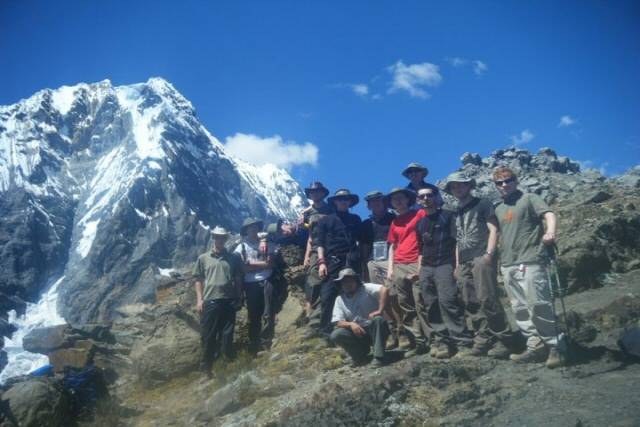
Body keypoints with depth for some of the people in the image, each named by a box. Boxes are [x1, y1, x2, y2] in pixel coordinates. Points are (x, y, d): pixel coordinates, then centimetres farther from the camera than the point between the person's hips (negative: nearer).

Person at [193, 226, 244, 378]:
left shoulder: (233, 258, 11)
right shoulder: (203, 258, 9)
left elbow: (238, 279, 11)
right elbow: (198, 280, 8)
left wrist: (239, 298, 5)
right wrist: (199, 299, -2)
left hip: (228, 301, 0)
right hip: (209, 301, 0)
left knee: (227, 335, 3)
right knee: (208, 336, 3)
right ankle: (206, 367, 14)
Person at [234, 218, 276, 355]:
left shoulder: (266, 243, 9)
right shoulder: (241, 247, 5)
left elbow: (270, 264, -1)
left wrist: (252, 264, -7)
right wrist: (262, 264, -8)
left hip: (266, 282, 1)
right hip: (251, 284, 0)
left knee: (268, 314, -4)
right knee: (254, 316, 5)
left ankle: (266, 344, 2)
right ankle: (254, 346, 13)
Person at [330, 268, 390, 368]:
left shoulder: (366, 288, -5)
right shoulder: (340, 300, 5)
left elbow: (384, 289, -23)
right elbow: (338, 322, -3)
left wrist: (380, 310, -29)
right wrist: (351, 324, -23)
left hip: (373, 330, -3)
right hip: (357, 332, 3)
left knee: (378, 319, -35)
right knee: (335, 335, -21)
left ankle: (378, 357, -25)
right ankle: (360, 354, -3)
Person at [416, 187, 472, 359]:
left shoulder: (448, 216, 2)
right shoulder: (420, 223, 18)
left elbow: (457, 240, -3)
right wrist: (420, 268, 13)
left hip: (445, 265, -6)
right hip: (426, 268, 6)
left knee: (447, 301, -16)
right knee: (431, 306, 3)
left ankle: (463, 342, -13)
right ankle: (438, 341, 8)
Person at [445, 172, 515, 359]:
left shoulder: (482, 204, 6)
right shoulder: (456, 213, 23)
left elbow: (493, 229, -3)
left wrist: (489, 253, -15)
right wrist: (457, 265, 17)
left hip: (481, 258, -6)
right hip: (464, 262, 6)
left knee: (487, 300, -14)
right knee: (471, 303, 1)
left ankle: (504, 340, -8)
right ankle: (482, 339, 5)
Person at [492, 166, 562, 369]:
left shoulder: (529, 199, 1)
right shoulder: (498, 209, 19)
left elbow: (549, 214, -14)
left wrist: (550, 232, -34)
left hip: (529, 261, -7)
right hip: (508, 265, 7)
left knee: (539, 305, -10)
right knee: (520, 309, 7)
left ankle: (554, 347, 0)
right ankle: (535, 346, 14)